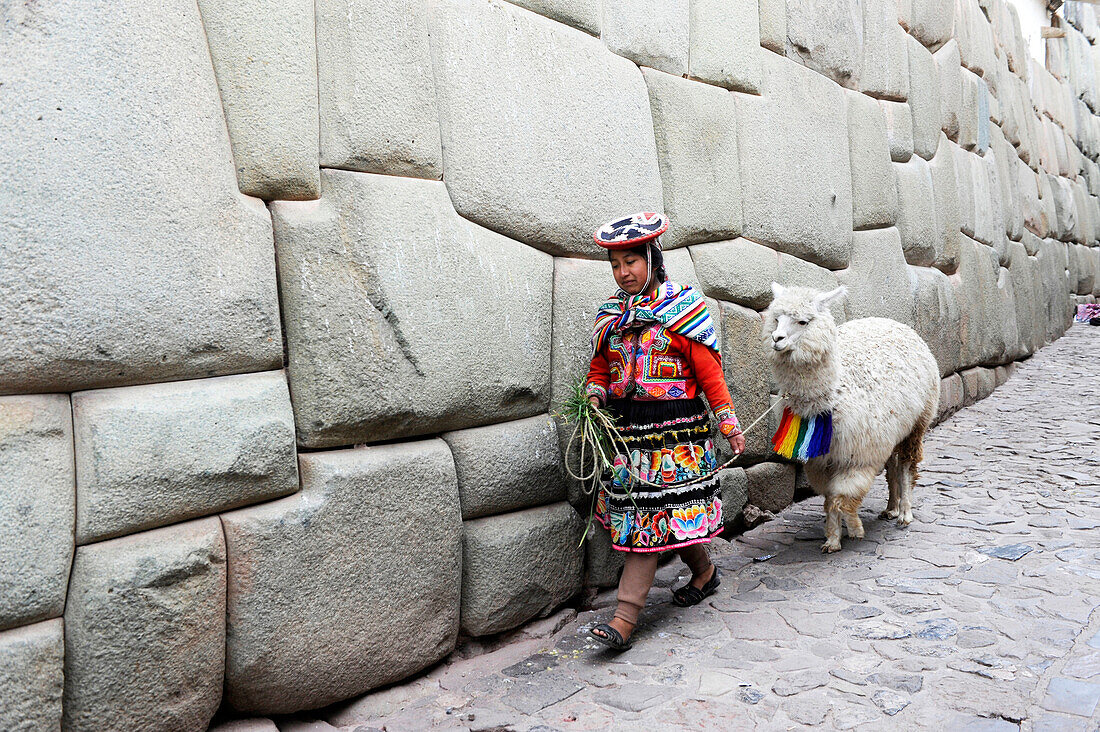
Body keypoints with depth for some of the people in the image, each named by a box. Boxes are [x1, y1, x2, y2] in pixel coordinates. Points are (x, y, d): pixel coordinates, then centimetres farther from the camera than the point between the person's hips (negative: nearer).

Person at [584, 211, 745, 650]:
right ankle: (704, 571, 36)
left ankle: (627, 613, -4)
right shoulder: (610, 313, 12)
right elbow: (601, 366, 19)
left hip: (673, 425, -5)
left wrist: (727, 422, -3)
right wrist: (595, 393, -1)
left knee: (650, 513, -7)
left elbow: (708, 368, -3)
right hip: (626, 425, 5)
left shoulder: (681, 306, -3)